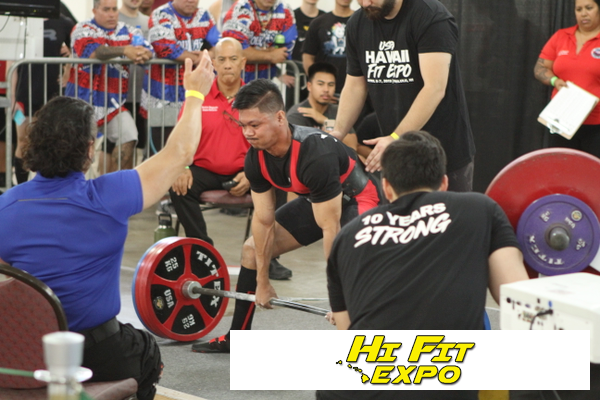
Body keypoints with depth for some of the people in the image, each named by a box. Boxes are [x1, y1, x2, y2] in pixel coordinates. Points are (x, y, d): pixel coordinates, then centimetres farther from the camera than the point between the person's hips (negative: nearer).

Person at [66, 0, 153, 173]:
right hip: (83, 100, -2)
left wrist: (143, 54, -35)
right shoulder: (83, 29, -5)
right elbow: (94, 52, -25)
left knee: (128, 138, -16)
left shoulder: (129, 32, 5)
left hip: (114, 102, 2)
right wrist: (124, 50, -39)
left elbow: (148, 50, -10)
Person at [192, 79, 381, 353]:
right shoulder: (256, 159, -16)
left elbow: (330, 229, -34)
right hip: (315, 199, 8)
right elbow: (264, 220, -5)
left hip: (356, 199, -8)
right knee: (252, 249, 9)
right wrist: (262, 282, 0)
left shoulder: (315, 155, -38)